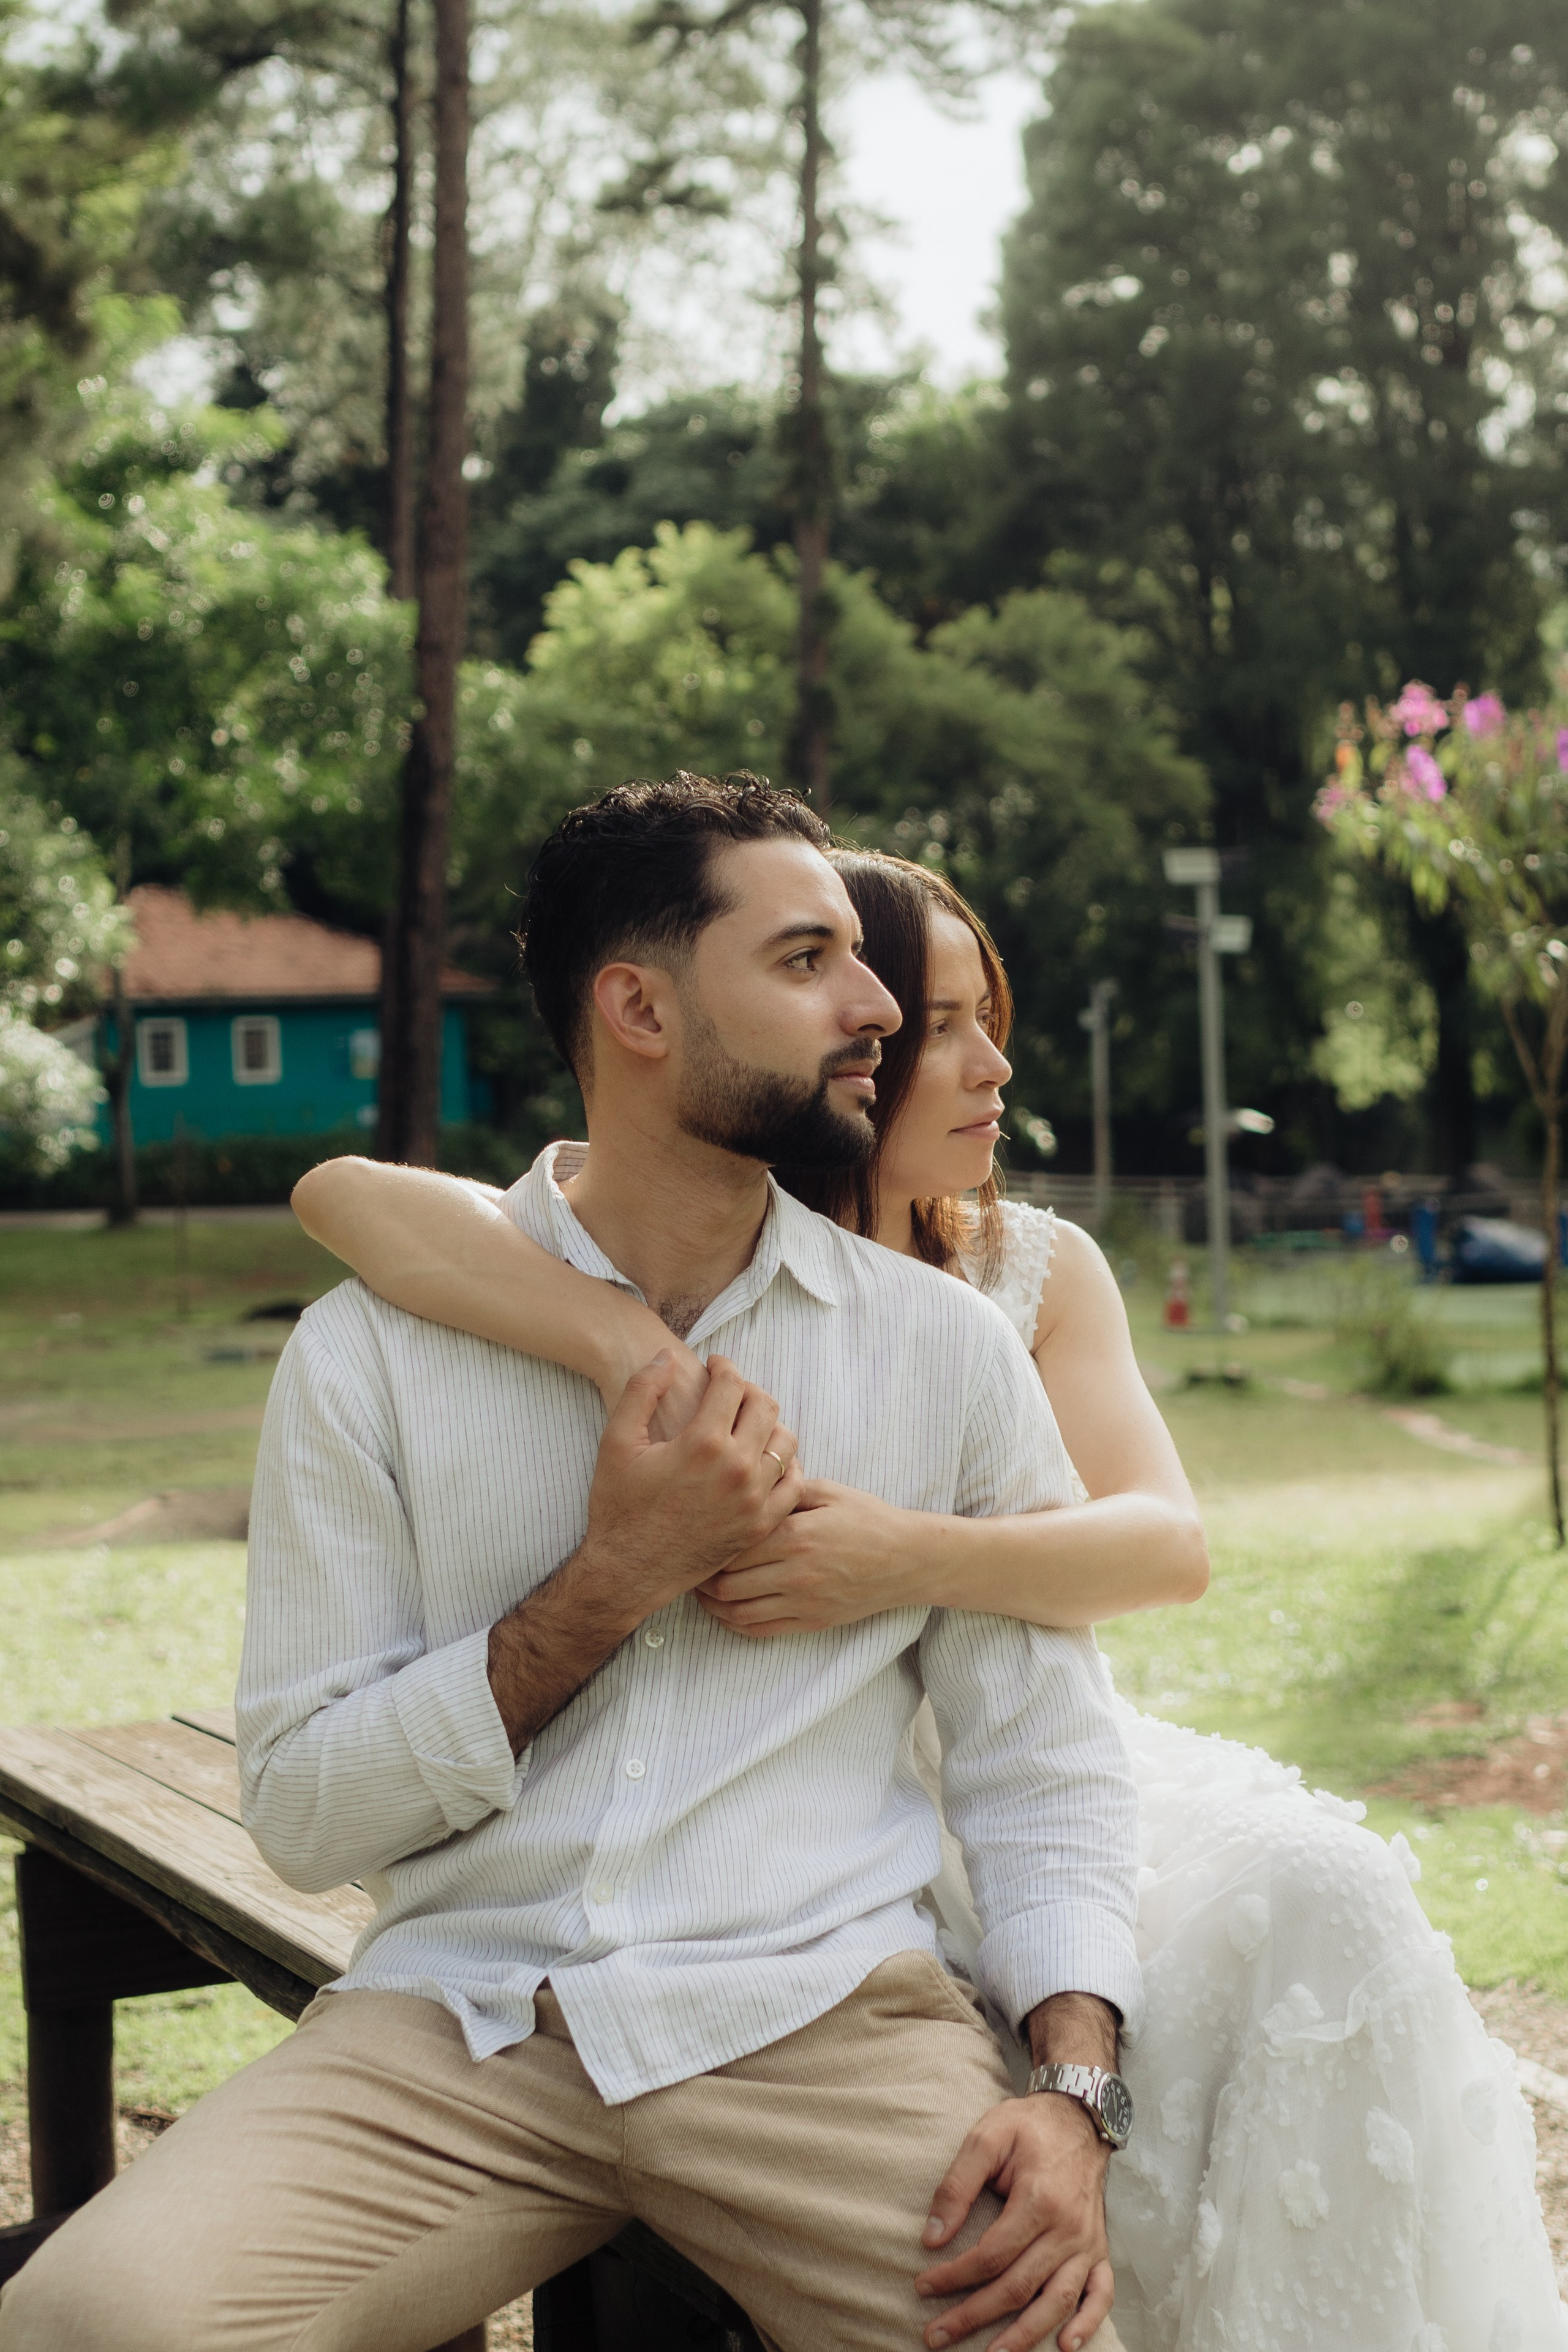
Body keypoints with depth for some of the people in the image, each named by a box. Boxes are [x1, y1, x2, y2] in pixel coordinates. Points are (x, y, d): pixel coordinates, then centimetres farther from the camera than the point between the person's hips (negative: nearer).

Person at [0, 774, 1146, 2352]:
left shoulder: (947, 1348, 7)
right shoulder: (373, 1351, 3)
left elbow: (1043, 1766, 7)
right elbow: (303, 1814, 0)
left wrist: (1073, 2094, -10)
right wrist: (614, 1584, -10)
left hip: (820, 2009, 1)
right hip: (457, 2024, 0)